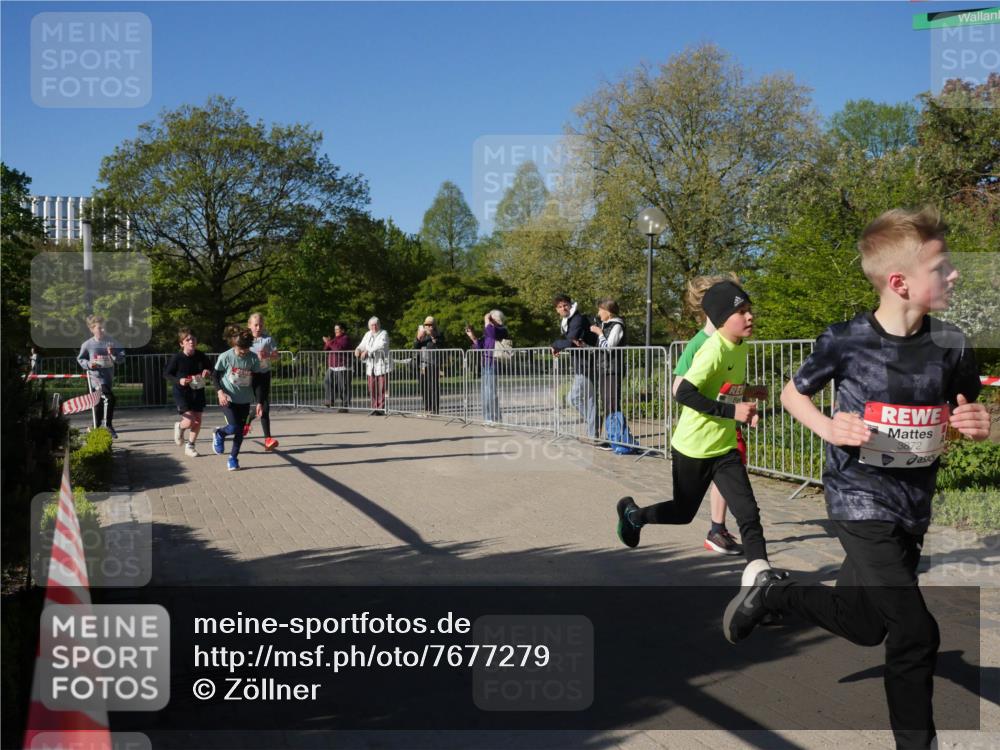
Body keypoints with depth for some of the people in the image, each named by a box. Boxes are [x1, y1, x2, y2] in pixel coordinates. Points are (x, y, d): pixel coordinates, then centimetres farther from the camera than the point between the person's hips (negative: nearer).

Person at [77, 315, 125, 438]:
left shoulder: (111, 343, 1)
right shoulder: (87, 344, -3)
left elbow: (121, 357, 3)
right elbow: (80, 359, 9)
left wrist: (113, 354, -17)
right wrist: (88, 364, -10)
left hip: (108, 375, 4)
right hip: (96, 375, -4)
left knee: (100, 402, 15)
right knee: (110, 397, -23)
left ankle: (97, 428, 27)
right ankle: (108, 426, -13)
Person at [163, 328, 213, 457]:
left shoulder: (201, 356, -5)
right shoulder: (177, 357, -14)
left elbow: (210, 368, 12)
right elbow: (166, 373, -5)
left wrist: (208, 372, -11)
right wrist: (178, 381, -21)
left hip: (198, 392, 4)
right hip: (182, 392, -4)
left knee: (198, 420, 7)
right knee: (189, 421, -14)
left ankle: (190, 446, 27)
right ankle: (179, 427, 24)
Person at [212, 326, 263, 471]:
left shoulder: (253, 358, -8)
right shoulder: (225, 357, -14)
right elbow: (215, 375, -2)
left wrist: (259, 402, -4)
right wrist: (220, 392, -17)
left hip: (244, 400, 3)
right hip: (228, 398, -3)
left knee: (240, 430, 4)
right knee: (234, 427, -16)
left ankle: (233, 458, 21)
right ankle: (219, 434, 17)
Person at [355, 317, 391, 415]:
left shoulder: (383, 334, -3)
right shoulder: (368, 334, 16)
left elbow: (380, 346, -18)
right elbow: (362, 345, 17)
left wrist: (367, 351, -23)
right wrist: (358, 349, -7)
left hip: (382, 364, -5)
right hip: (371, 365, 5)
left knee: (382, 388, -7)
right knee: (372, 388, 2)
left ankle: (381, 408, -3)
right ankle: (374, 408, 9)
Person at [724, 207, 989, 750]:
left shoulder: (951, 346, -5)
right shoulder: (846, 341, -15)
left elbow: (968, 419, 9)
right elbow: (792, 392, 1)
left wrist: (977, 426, -15)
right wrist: (828, 427, -18)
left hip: (913, 508, 6)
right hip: (859, 501, -5)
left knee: (866, 627, 18)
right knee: (916, 633, -11)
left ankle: (773, 590, 42)